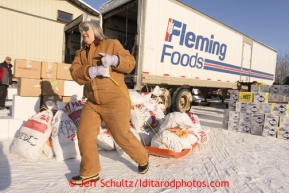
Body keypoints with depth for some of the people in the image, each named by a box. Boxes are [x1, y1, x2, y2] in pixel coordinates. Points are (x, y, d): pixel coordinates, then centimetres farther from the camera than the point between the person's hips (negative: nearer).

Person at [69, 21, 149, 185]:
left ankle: (142, 158, 32)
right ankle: (90, 172, 20)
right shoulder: (81, 53, 14)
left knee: (122, 136, 4)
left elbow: (130, 62, -7)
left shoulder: (112, 44, 1)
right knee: (84, 134, 1)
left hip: (116, 101, -5)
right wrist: (93, 70, -22)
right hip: (92, 103, 6)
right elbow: (75, 73, -3)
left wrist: (113, 60, -26)